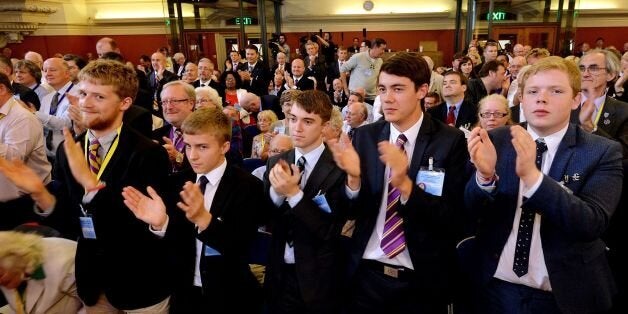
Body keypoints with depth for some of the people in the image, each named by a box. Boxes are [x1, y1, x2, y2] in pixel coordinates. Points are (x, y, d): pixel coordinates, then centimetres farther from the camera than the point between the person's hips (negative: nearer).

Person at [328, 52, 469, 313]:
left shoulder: (450, 141, -10)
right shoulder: (365, 136, -2)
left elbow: (453, 218, -13)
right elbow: (352, 212, 0)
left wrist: (405, 185, -27)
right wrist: (353, 177, -20)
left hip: (421, 281, -2)